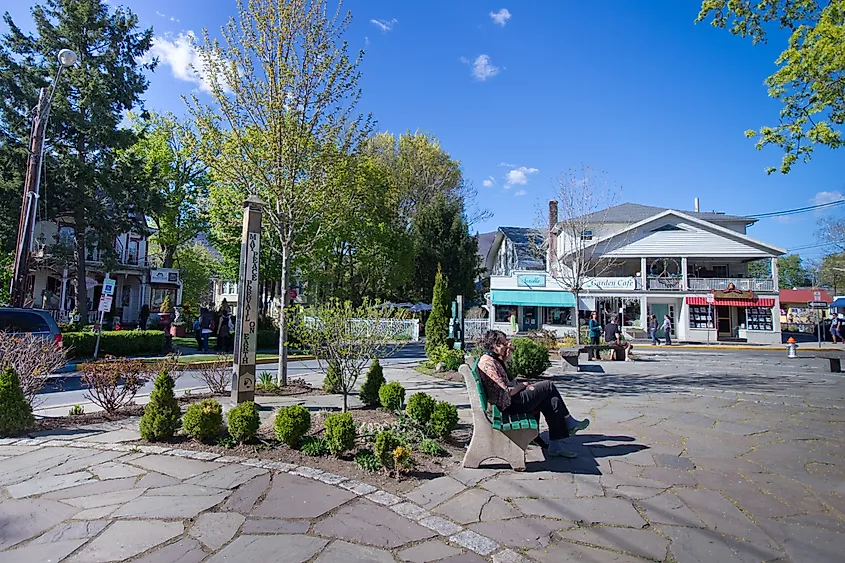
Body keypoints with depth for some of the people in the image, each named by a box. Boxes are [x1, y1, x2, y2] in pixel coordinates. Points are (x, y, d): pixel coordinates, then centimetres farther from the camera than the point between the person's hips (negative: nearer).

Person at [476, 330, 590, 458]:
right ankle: (569, 422, 15)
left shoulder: (489, 358, 8)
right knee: (549, 386, -4)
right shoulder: (488, 364, -22)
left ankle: (556, 446, 9)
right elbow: (508, 392, -24)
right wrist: (523, 385, -6)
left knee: (553, 402, 5)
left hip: (512, 400, 10)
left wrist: (509, 352, 17)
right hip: (511, 404, -10)